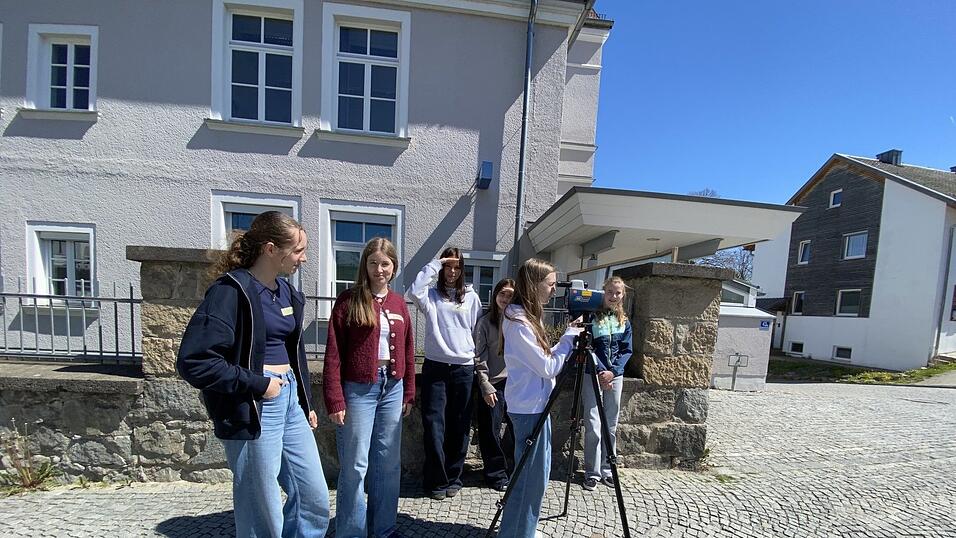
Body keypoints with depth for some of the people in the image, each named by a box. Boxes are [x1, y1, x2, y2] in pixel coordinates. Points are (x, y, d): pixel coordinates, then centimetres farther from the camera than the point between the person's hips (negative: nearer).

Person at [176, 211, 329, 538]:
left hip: (289, 401, 8)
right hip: (252, 409, -7)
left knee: (315, 498, 14)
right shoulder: (231, 291, -14)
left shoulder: (286, 293, 10)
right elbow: (193, 362, -20)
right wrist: (256, 384, -16)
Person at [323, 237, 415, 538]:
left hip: (392, 387, 5)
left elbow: (407, 350, 11)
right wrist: (335, 400, -14)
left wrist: (408, 393, 10)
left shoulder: (398, 303, 8)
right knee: (355, 465, 5)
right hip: (358, 388, -5)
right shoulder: (349, 300, -6)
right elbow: (333, 354, -9)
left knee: (388, 463, 14)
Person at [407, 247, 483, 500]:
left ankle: (453, 477, 26)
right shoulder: (431, 295, 5)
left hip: (464, 368, 2)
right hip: (435, 367, -1)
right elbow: (413, 292, -18)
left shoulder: (471, 297, 9)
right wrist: (433, 265, -10)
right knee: (434, 424, 0)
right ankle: (436, 481, 16)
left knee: (459, 426, 10)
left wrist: (476, 358, 4)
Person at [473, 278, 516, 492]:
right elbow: (479, 359, -5)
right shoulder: (485, 322, -4)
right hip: (493, 384, -3)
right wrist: (485, 386, -9)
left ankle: (513, 471, 34)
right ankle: (496, 475, 26)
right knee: (492, 432, 7)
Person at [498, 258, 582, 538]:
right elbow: (548, 367, -18)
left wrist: (569, 337, 4)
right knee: (530, 477, 3)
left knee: (536, 474, 20)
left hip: (535, 404, 10)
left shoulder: (526, 316, 10)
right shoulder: (518, 321, -20)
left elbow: (544, 358, 14)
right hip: (529, 407, -10)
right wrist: (569, 336, -8)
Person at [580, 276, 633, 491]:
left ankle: (606, 470, 23)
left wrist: (613, 371, -9)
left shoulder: (624, 322, 9)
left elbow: (626, 351, 5)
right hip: (593, 375, -4)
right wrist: (600, 372, -15)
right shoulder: (592, 317, -3)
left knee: (611, 426, 11)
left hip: (615, 376, 4)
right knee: (593, 426, -4)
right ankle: (592, 472, 9)